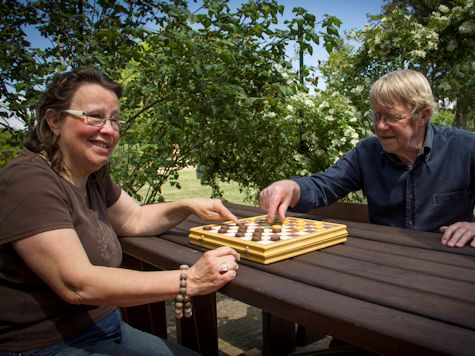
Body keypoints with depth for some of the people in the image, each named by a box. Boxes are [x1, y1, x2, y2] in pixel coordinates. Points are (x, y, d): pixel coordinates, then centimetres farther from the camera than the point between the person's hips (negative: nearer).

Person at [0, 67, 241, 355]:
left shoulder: (94, 177, 4)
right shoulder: (28, 181, -22)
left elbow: (136, 219, 16)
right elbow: (76, 284, -29)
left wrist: (189, 205, -2)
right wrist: (187, 281, -33)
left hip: (105, 328, 8)